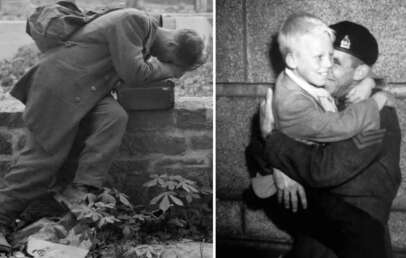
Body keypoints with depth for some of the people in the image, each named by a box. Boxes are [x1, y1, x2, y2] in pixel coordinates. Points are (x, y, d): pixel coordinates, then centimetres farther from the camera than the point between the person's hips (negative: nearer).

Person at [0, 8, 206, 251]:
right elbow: (132, 73, -22)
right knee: (45, 155, -8)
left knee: (115, 117, -20)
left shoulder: (149, 31, 10)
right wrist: (165, 69, -8)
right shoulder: (133, 21, -18)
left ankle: (85, 191, -19)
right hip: (59, 83, -8)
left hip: (87, 91, 8)